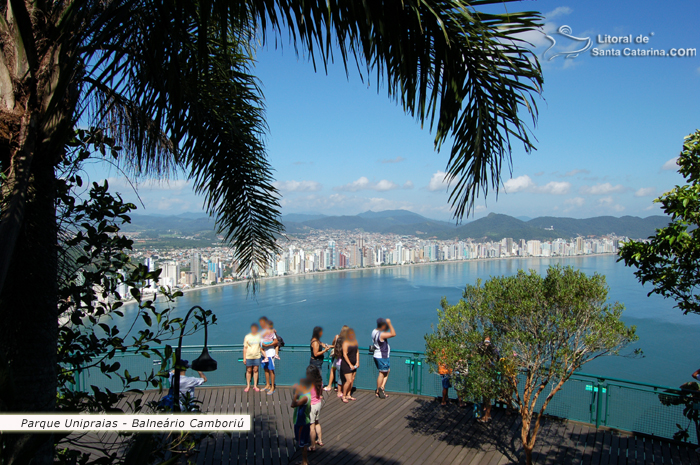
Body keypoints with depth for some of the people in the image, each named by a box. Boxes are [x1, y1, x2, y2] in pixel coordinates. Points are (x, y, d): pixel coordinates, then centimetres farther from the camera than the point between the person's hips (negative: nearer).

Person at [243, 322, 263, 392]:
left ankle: (255, 386, 14)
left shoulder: (259, 336, 4)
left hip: (257, 356, 1)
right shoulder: (247, 337, 1)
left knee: (255, 370, 4)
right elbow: (245, 348, 2)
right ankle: (248, 386, 16)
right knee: (249, 370, 5)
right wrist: (244, 358, 0)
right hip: (249, 356, -1)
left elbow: (261, 347, 12)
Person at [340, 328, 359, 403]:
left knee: (352, 380, 9)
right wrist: (350, 364, -15)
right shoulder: (345, 342, -14)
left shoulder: (355, 341, 7)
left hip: (353, 364, 7)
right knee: (349, 381, -9)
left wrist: (357, 362, 5)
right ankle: (343, 396, 5)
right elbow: (344, 354, -15)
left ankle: (348, 395, 21)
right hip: (346, 364, -7)